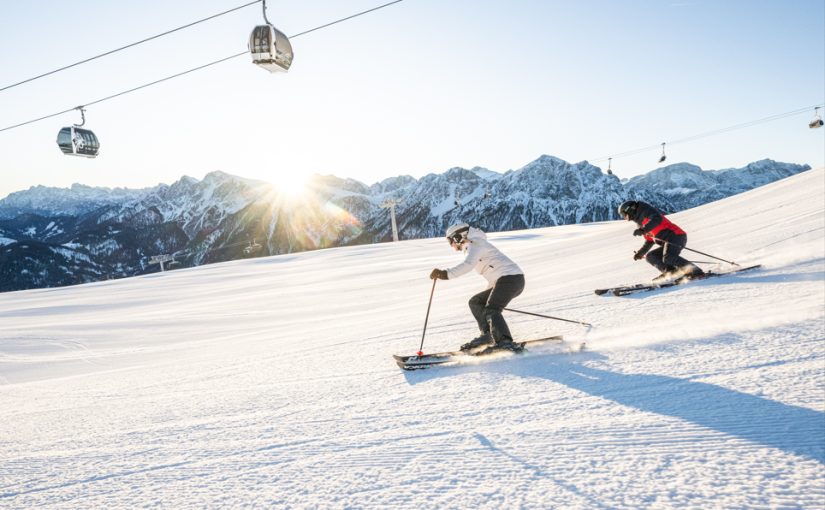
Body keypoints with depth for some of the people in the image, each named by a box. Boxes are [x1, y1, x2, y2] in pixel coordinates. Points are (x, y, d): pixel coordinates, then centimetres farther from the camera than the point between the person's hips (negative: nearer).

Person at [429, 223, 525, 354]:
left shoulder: (475, 243, -3)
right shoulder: (473, 247, 27)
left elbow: (468, 265, -23)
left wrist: (446, 274, -29)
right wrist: (488, 293, 37)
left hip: (510, 278, -10)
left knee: (491, 310, -23)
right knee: (475, 302, 14)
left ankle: (505, 342, -40)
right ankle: (487, 333, 1)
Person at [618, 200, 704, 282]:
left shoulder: (646, 210, 1)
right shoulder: (640, 223, 27)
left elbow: (657, 219, -21)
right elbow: (649, 242, 34)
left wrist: (643, 230, -28)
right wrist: (639, 253, 27)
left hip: (676, 236, -10)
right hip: (666, 242, 10)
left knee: (667, 258, -30)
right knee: (649, 256, 5)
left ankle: (696, 271, -28)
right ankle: (670, 272, -13)